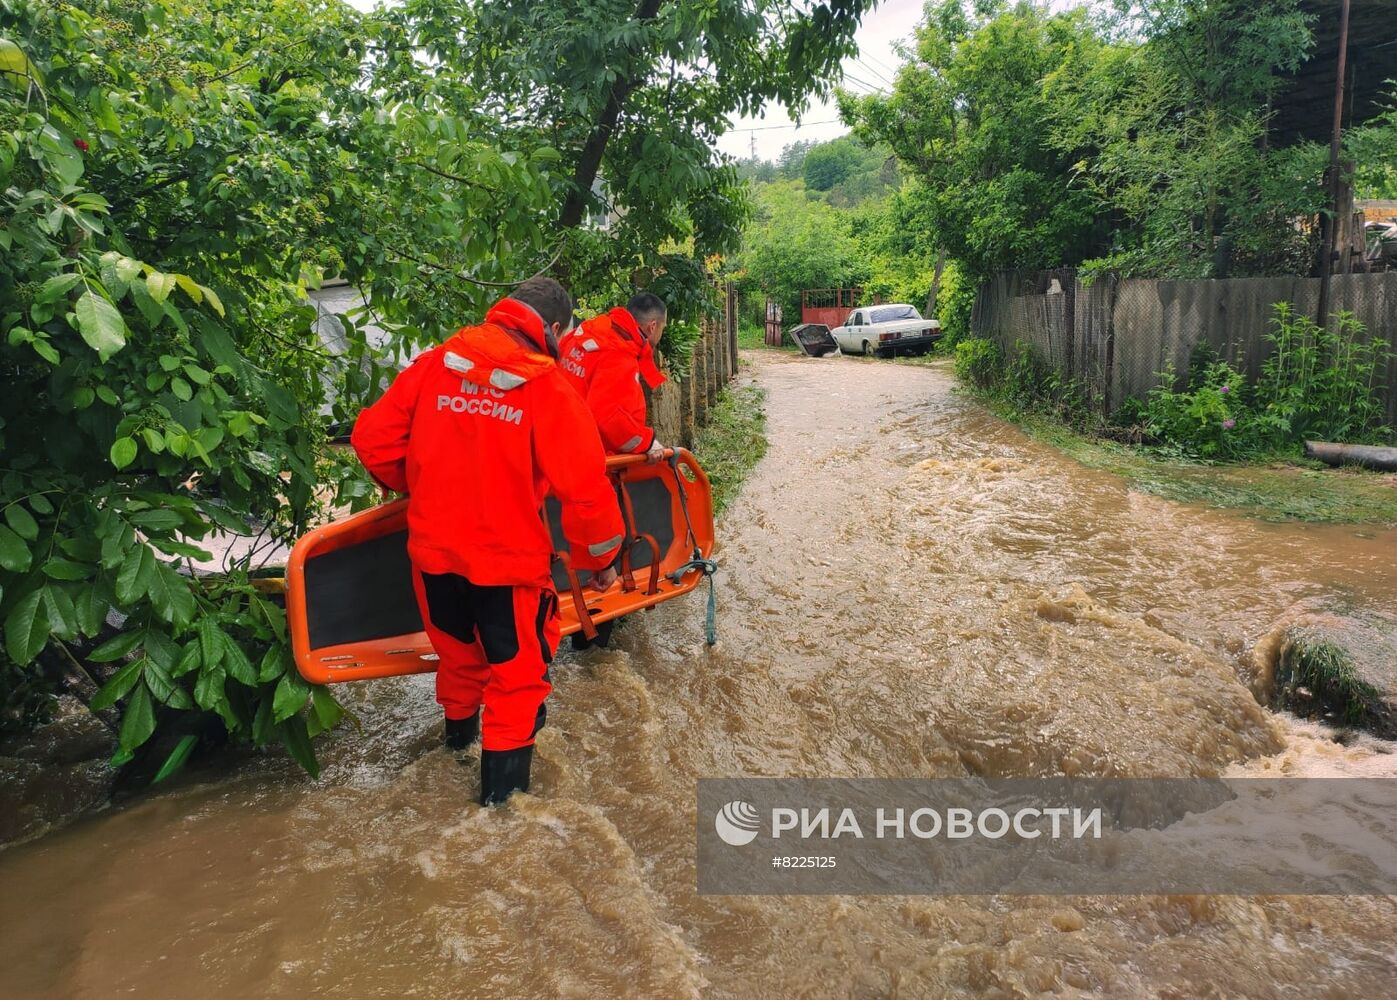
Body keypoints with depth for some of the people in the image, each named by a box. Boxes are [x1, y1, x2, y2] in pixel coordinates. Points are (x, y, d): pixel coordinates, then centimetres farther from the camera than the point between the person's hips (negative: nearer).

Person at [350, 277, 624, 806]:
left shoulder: (434, 364, -1)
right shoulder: (548, 386, -12)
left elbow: (372, 437, 1)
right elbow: (584, 485, -15)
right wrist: (601, 557, -1)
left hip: (433, 548, 5)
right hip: (508, 558, -5)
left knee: (459, 649, 28)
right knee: (518, 668, 15)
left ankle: (460, 725, 52)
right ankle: (502, 774, 23)